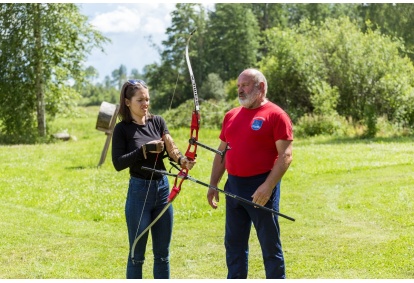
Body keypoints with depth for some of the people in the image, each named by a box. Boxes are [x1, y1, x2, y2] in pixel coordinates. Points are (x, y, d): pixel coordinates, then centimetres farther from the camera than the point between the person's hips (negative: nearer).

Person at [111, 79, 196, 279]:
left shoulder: (157, 122, 6)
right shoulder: (122, 129, -6)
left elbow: (171, 149, -6)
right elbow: (118, 163, -14)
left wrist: (182, 160, -28)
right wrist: (145, 149, -23)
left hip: (162, 189, 5)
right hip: (139, 192, -4)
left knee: (162, 253, 10)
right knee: (137, 254, 3)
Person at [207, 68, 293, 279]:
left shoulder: (275, 115, -8)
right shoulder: (231, 116, 12)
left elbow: (285, 155, -14)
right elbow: (222, 152, 17)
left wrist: (267, 187, -23)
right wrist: (213, 185, 11)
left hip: (261, 188, -6)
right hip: (233, 186, 7)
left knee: (270, 244, 1)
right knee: (234, 243, 11)